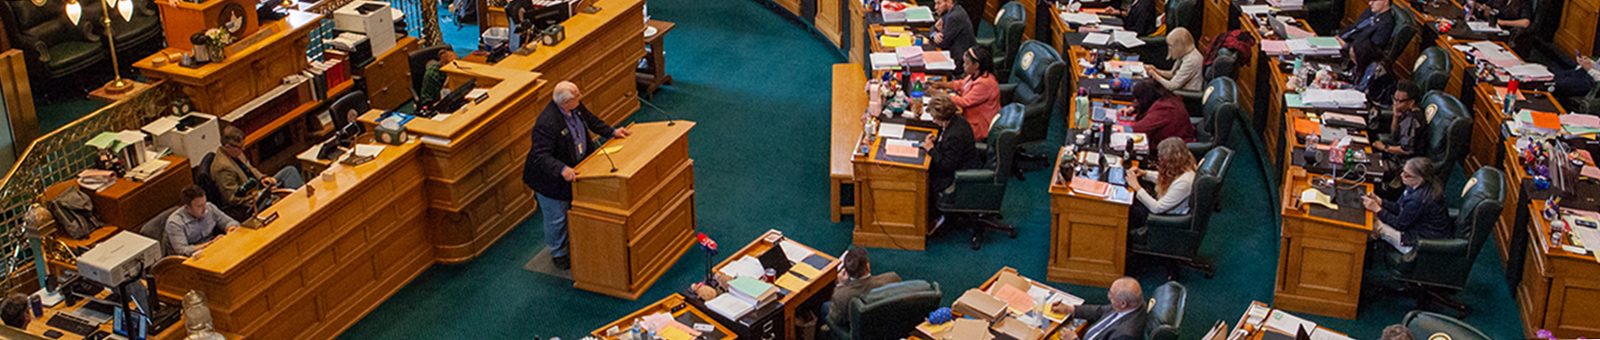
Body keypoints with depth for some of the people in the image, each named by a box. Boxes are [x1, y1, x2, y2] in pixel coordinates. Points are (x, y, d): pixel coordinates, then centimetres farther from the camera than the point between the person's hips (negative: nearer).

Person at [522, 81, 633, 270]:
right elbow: (541, 156, -37)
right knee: (556, 217, 12)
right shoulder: (547, 123, -38)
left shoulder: (576, 107, -12)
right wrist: (562, 170, -48)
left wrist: (612, 132, 3)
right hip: (551, 178, -8)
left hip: (574, 168, 8)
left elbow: (590, 120, 9)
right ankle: (557, 254, 35)